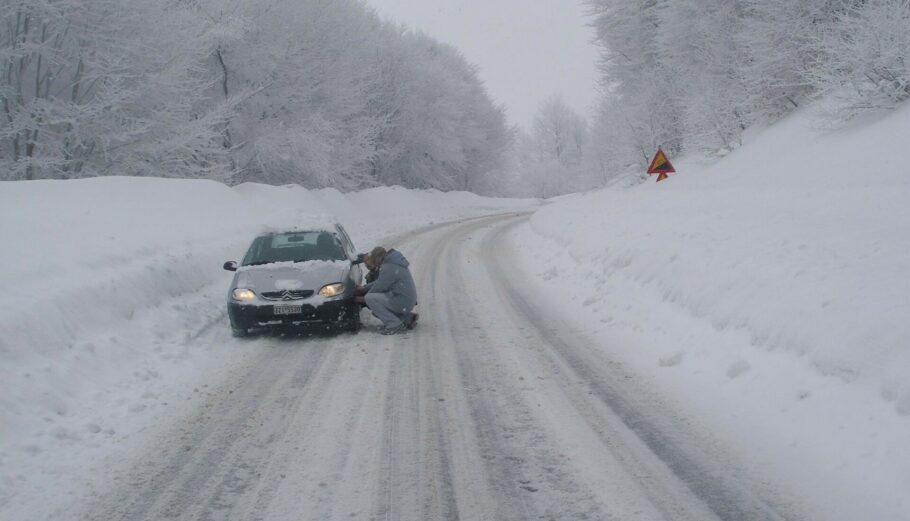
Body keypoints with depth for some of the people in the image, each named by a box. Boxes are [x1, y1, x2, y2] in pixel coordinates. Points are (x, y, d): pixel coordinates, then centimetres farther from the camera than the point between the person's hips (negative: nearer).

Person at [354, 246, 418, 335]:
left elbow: (379, 287, -12)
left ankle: (395, 325, -13)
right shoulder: (393, 264, 15)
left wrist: (363, 298, 4)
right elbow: (379, 282, 24)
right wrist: (364, 287, 20)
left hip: (402, 302, -10)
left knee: (369, 298, -17)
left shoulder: (387, 268, -17)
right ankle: (408, 317, 19)